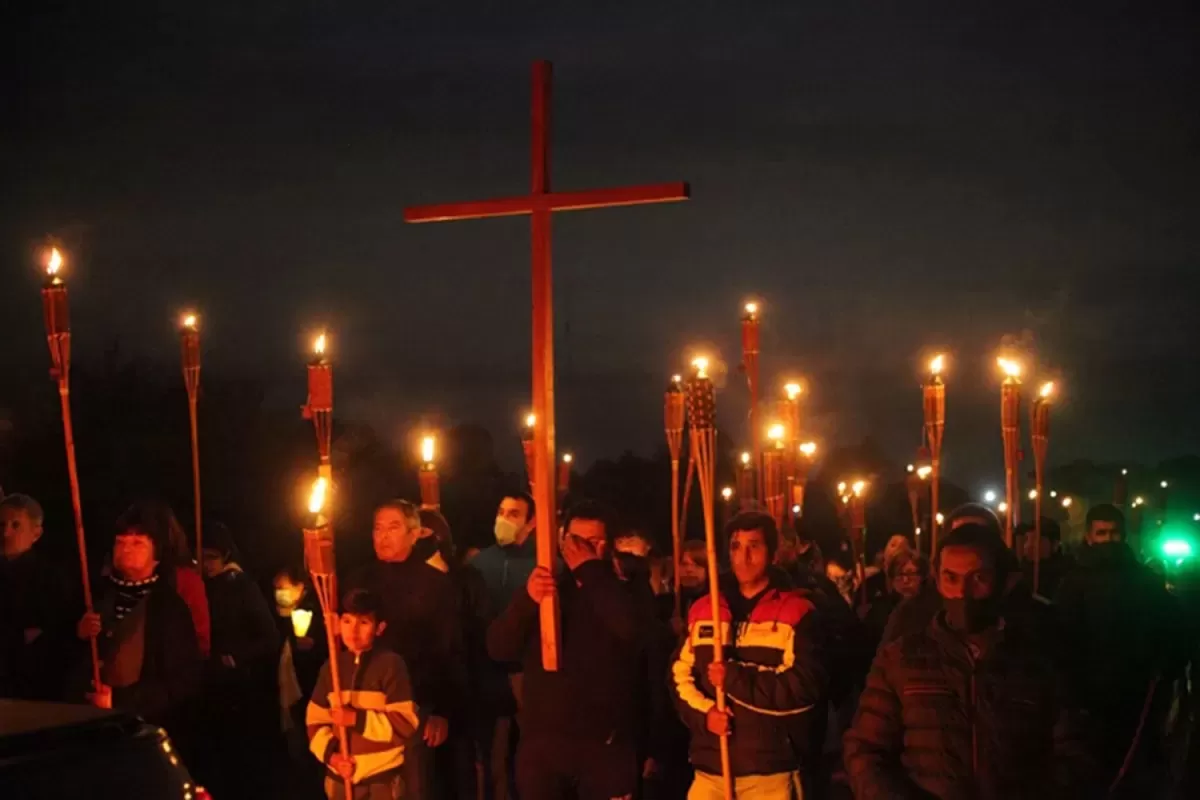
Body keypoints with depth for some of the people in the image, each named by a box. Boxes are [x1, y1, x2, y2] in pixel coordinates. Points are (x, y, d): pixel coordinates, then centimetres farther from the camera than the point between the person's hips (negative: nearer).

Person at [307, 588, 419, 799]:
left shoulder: (390, 664, -10)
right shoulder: (332, 667, 5)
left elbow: (406, 722, -15)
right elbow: (315, 720, 7)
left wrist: (357, 719, -21)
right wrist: (330, 753, -10)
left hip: (383, 779, -5)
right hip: (341, 779, 5)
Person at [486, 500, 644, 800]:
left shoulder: (622, 593, 5)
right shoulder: (545, 589, 11)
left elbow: (630, 628, -20)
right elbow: (498, 649, -2)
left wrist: (589, 570, -14)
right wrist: (527, 600, -19)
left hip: (605, 746, -2)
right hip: (541, 742, 2)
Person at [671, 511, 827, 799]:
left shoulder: (795, 612, -2)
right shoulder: (702, 610, 12)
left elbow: (806, 686, -12)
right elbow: (680, 674, 11)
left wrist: (735, 678, -17)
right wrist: (703, 712, -9)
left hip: (771, 772, -4)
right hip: (710, 769, 4)